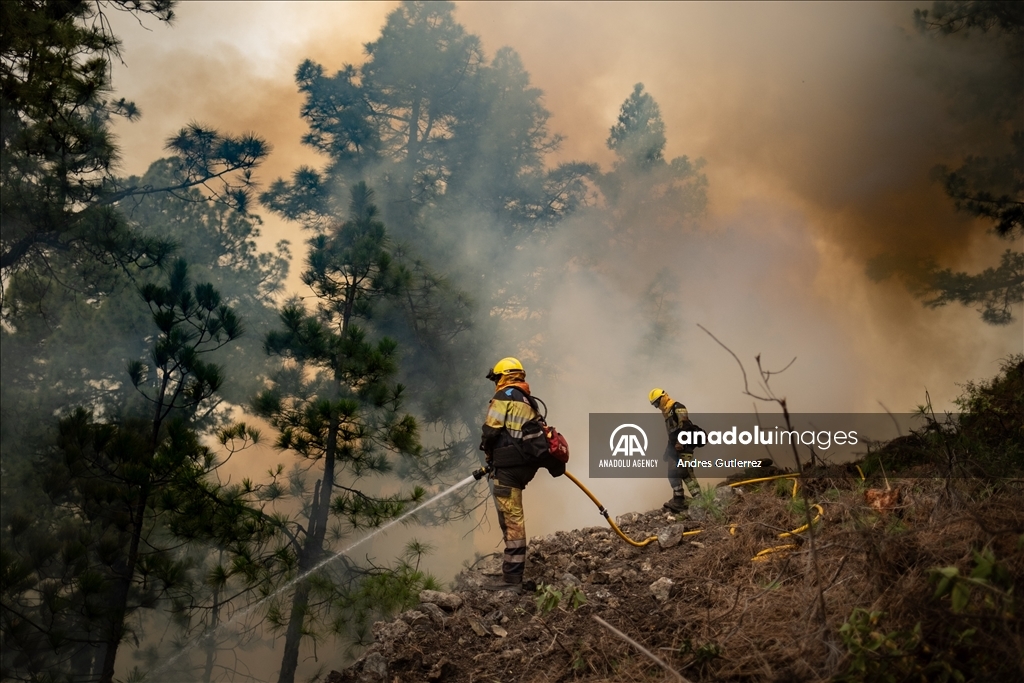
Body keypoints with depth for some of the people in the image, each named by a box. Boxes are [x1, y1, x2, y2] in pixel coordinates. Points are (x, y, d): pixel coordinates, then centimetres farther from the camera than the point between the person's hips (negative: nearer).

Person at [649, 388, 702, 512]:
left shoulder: (677, 407, -9)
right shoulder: (666, 413, 22)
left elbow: (684, 425, -21)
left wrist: (680, 442, -26)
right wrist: (668, 449, 24)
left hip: (684, 445, -10)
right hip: (675, 446, 10)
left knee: (685, 472, -16)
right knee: (673, 473, 6)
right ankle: (678, 501, 8)